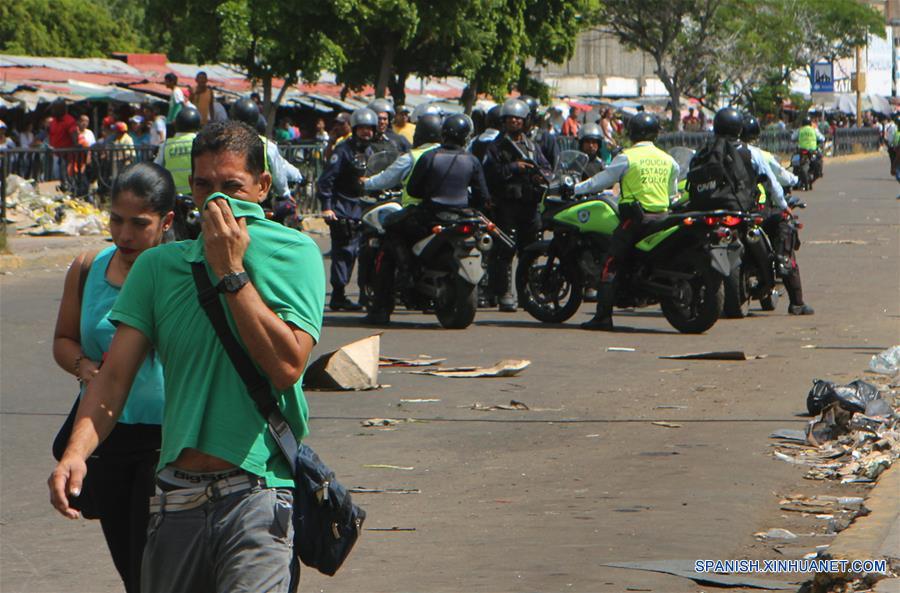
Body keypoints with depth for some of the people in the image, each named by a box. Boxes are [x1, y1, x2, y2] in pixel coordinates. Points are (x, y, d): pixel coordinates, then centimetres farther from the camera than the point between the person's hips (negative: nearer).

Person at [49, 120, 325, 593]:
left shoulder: (293, 253, 0)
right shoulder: (158, 266, 10)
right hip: (176, 496, 5)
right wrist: (76, 451, -15)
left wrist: (231, 272, -11)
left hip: (257, 488, -4)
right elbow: (115, 375, 2)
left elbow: (286, 367, -13)